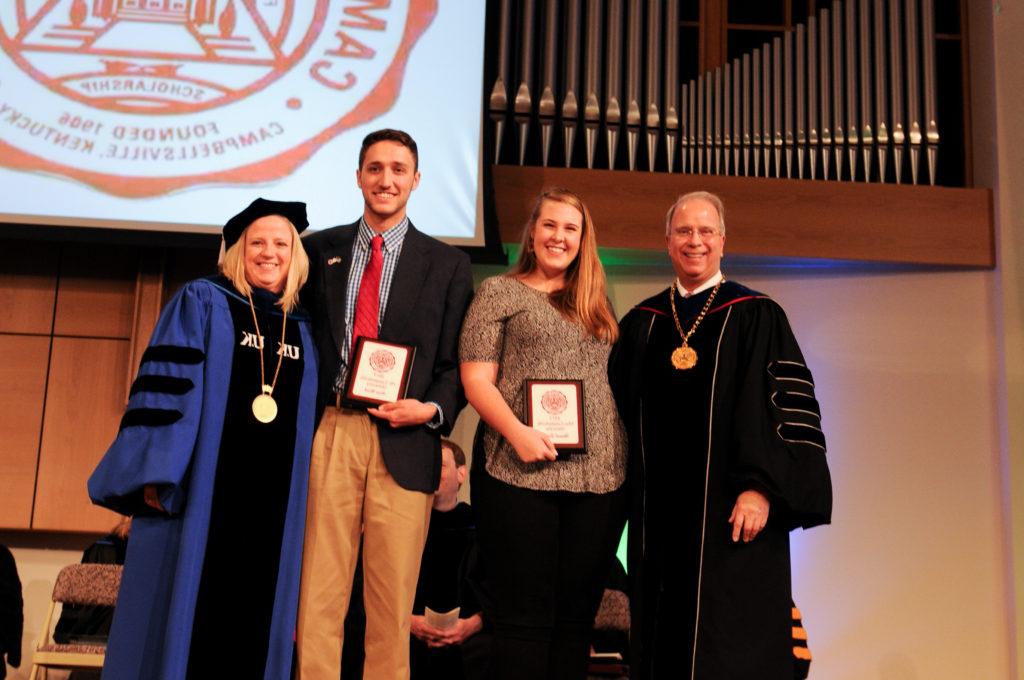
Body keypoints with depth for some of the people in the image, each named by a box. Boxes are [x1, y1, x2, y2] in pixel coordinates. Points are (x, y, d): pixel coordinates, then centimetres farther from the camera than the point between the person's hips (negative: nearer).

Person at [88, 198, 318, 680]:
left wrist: (299, 497, 9)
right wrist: (158, 472, -16)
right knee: (184, 603, -2)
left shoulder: (302, 330, 15)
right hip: (201, 486, -4)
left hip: (274, 499, 4)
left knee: (255, 611, 5)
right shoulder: (202, 302, 3)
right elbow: (164, 384, -6)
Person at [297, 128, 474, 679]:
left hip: (402, 441, -1)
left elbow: (456, 363, 7)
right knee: (317, 592, 1)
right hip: (327, 432, 1)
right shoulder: (319, 250, 13)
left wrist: (432, 410, -11)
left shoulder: (448, 265, 9)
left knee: (393, 602, 4)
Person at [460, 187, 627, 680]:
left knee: (576, 617, 7)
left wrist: (625, 451, 8)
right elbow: (476, 379, -2)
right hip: (519, 472, -4)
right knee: (524, 619, -2)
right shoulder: (499, 292, 7)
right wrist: (516, 432, -17)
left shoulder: (596, 306, 20)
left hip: (597, 474, 4)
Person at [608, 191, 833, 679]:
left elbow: (786, 405, -7)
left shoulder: (755, 316, 1)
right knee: (661, 639, 8)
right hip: (658, 512, 4)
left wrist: (760, 490, -17)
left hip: (729, 512, -4)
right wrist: (626, 501, 7)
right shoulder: (641, 323, 12)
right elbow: (619, 410, 16)